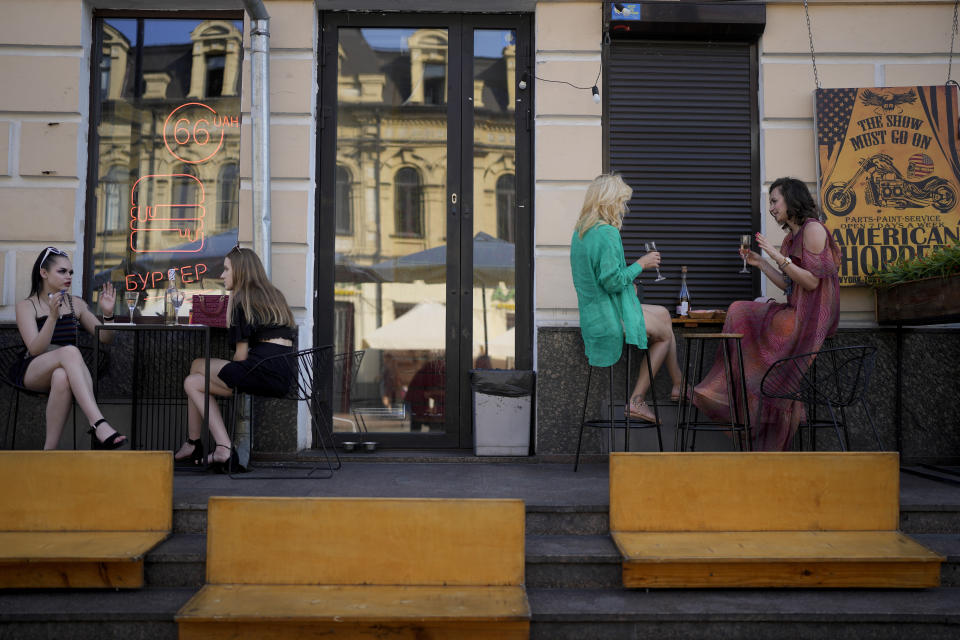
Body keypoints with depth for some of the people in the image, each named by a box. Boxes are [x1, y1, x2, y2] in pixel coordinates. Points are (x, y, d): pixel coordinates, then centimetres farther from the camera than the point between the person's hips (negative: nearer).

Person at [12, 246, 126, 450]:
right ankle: (99, 424, -53)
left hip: (65, 370, 3)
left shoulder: (76, 304, 15)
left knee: (62, 378, -38)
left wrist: (107, 314, -8)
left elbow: (105, 339, 11)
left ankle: (50, 449, -37)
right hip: (31, 371, -3)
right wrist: (53, 316, -25)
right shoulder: (26, 306, 2)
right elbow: (35, 349, -13)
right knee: (70, 351, -37)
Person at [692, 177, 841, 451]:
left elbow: (811, 281, -18)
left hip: (810, 319, -9)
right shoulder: (792, 236, 18)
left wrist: (778, 256, -20)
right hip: (797, 312, 9)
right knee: (740, 312, -1)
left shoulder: (813, 229, -10)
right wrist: (760, 262, 12)